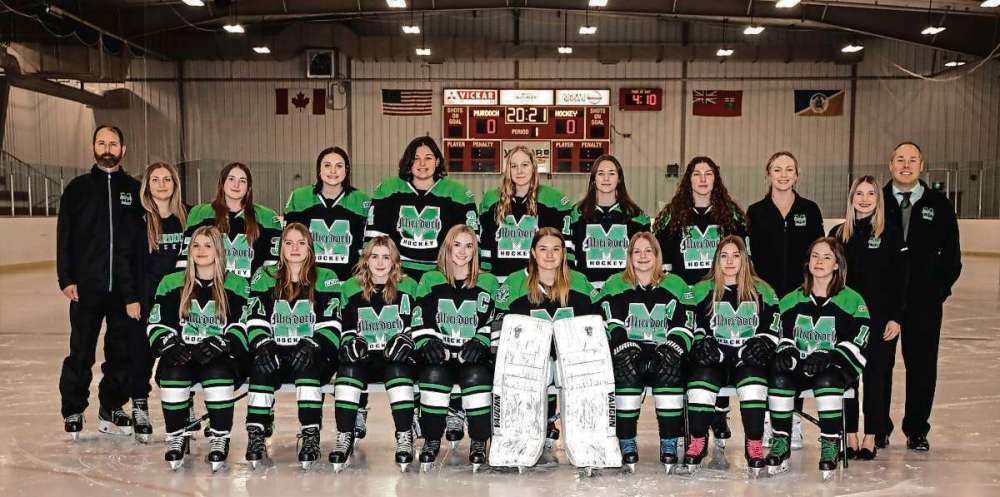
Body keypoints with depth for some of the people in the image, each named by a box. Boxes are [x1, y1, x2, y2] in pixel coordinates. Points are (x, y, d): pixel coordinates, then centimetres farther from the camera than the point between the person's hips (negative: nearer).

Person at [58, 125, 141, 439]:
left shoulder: (134, 190, 7)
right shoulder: (78, 188, 4)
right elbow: (64, 236, 2)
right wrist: (66, 279, -6)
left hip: (125, 288, 2)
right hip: (86, 287, -1)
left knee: (122, 351, 8)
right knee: (81, 353, 3)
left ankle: (111, 410, 21)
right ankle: (73, 412, 16)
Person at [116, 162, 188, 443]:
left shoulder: (186, 218, 5)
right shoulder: (136, 220, -3)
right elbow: (122, 259, -4)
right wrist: (130, 298, -10)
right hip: (145, 301, -2)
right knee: (142, 355, 3)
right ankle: (140, 409, 18)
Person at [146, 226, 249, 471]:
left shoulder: (237, 285, 7)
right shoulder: (171, 283, 13)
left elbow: (241, 328, -2)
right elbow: (157, 325, 9)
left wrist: (217, 345, -18)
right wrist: (170, 347, -11)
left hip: (222, 357, -2)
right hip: (181, 356, 2)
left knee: (218, 373, -34)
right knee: (173, 375, -31)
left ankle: (220, 438, -18)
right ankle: (177, 437, -11)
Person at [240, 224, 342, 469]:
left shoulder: (326, 279, 5)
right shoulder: (265, 277, 11)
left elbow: (330, 326, -3)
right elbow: (255, 322, 3)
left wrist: (311, 345, -22)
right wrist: (263, 345, -17)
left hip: (314, 358, -1)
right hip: (274, 353, 2)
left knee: (305, 359, -34)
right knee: (262, 363, -31)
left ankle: (311, 436, -37)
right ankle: (255, 435, -29)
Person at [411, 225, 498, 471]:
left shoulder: (488, 283, 12)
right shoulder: (430, 281, 13)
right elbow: (420, 323, 7)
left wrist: (479, 343, -13)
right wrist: (428, 344, -12)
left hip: (475, 356, 0)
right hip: (439, 355, 1)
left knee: (476, 376, -34)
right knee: (434, 375, -33)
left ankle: (479, 442, -15)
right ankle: (432, 440, -13)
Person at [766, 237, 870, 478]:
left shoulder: (852, 301, 4)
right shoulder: (792, 301, 15)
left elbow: (856, 342, -5)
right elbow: (781, 334, 14)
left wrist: (828, 357, -21)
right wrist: (786, 351, -10)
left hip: (836, 368, -3)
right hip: (799, 367, 3)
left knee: (826, 380, -37)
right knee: (779, 378, -29)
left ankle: (830, 446, -24)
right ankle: (780, 444, -19)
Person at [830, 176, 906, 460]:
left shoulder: (891, 234, -1)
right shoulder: (838, 234, 7)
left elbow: (900, 279, -2)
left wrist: (896, 317, -8)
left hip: (881, 318, -2)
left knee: (876, 375, 3)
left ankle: (871, 437, 14)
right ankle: (850, 435, 16)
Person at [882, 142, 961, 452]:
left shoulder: (939, 205, 6)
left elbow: (951, 254, 7)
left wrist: (940, 288, -3)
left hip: (923, 301, 1)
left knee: (922, 366, 6)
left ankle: (916, 431, 19)